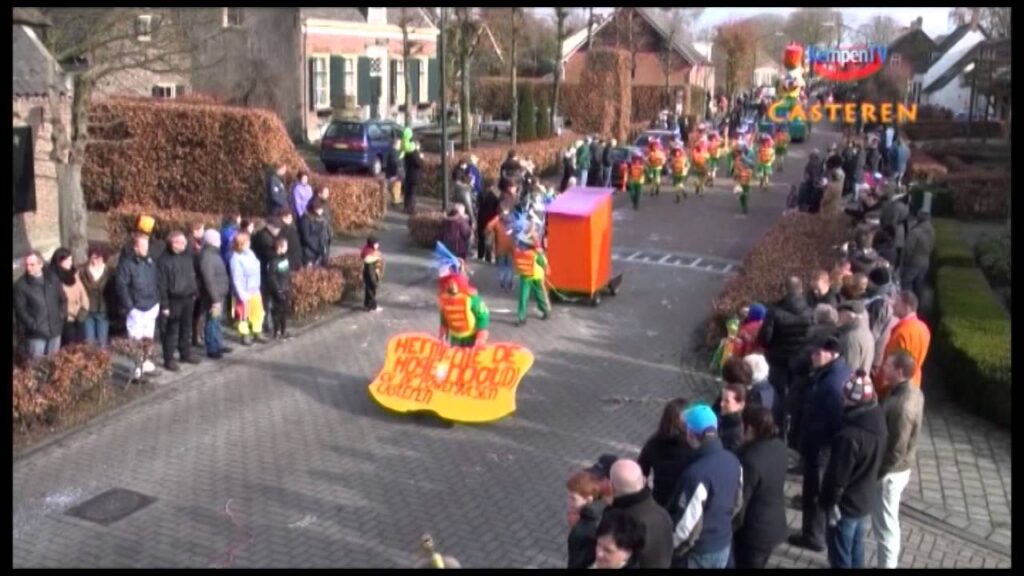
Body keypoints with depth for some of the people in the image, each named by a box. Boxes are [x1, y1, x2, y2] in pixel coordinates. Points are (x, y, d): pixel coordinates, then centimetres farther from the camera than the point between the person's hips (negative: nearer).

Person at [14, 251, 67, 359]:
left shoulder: (53, 278, 3)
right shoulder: (20, 285, -9)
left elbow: (63, 299, 12)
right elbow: (20, 309, -9)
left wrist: (62, 316, 1)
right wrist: (33, 325, -16)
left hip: (55, 329, 4)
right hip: (36, 333, -4)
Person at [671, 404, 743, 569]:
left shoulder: (696, 473, -31)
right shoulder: (733, 461, -5)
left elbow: (690, 523, -25)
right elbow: (737, 503, 9)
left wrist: (672, 547, -8)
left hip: (699, 552, -7)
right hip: (724, 545, 7)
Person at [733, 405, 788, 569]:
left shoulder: (750, 460, -32)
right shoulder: (778, 446, -6)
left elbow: (739, 502, -22)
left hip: (754, 531, -8)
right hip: (775, 524, 8)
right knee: (757, 565, 25)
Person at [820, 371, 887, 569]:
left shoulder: (850, 435, -32)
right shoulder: (878, 423, -4)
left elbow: (838, 475, -23)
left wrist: (830, 504, -11)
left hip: (847, 504, -8)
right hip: (867, 499, 8)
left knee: (840, 556, 8)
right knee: (856, 550, 23)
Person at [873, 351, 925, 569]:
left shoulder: (901, 405, -31)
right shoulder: (913, 393, -1)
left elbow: (896, 451, -26)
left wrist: (876, 473, -16)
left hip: (891, 472, -9)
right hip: (900, 468, 9)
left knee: (884, 525, 6)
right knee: (888, 522, 24)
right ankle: (889, 562, 39)